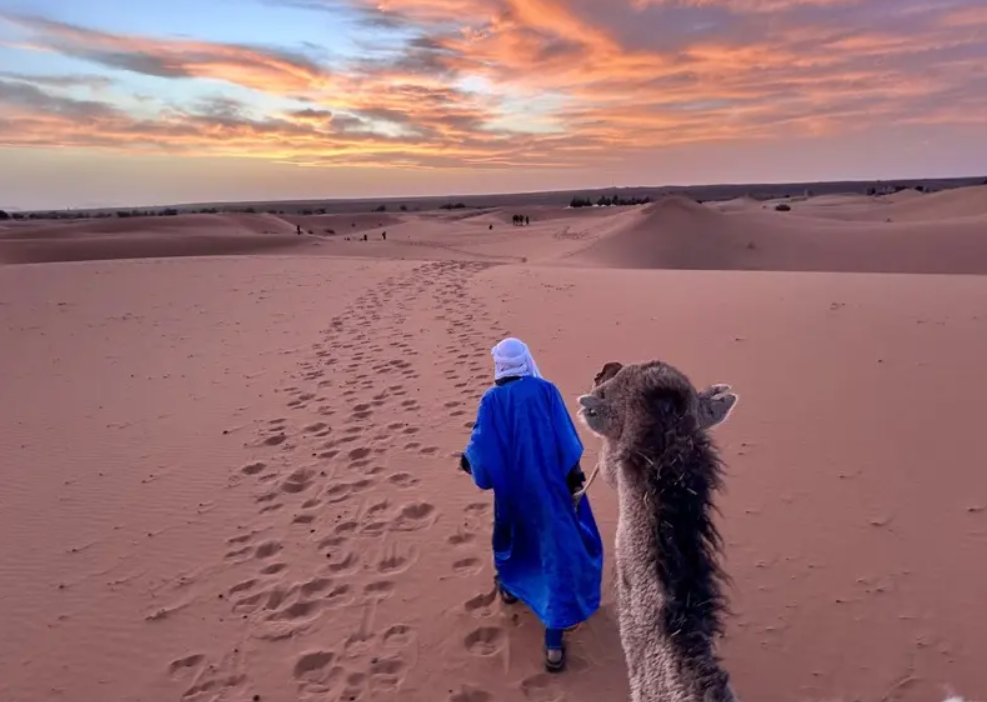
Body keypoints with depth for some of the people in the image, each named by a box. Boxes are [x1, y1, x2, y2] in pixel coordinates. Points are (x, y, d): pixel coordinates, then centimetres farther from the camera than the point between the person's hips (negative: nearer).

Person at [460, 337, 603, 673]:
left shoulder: (492, 399, -7)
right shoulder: (546, 390, -8)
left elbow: (481, 445, -11)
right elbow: (566, 438, -9)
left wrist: (466, 460, 10)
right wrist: (575, 476, -3)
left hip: (512, 485, 2)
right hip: (549, 483, -2)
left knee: (513, 531, 31)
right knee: (558, 550, 2)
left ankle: (509, 586, 55)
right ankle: (553, 644, 1)